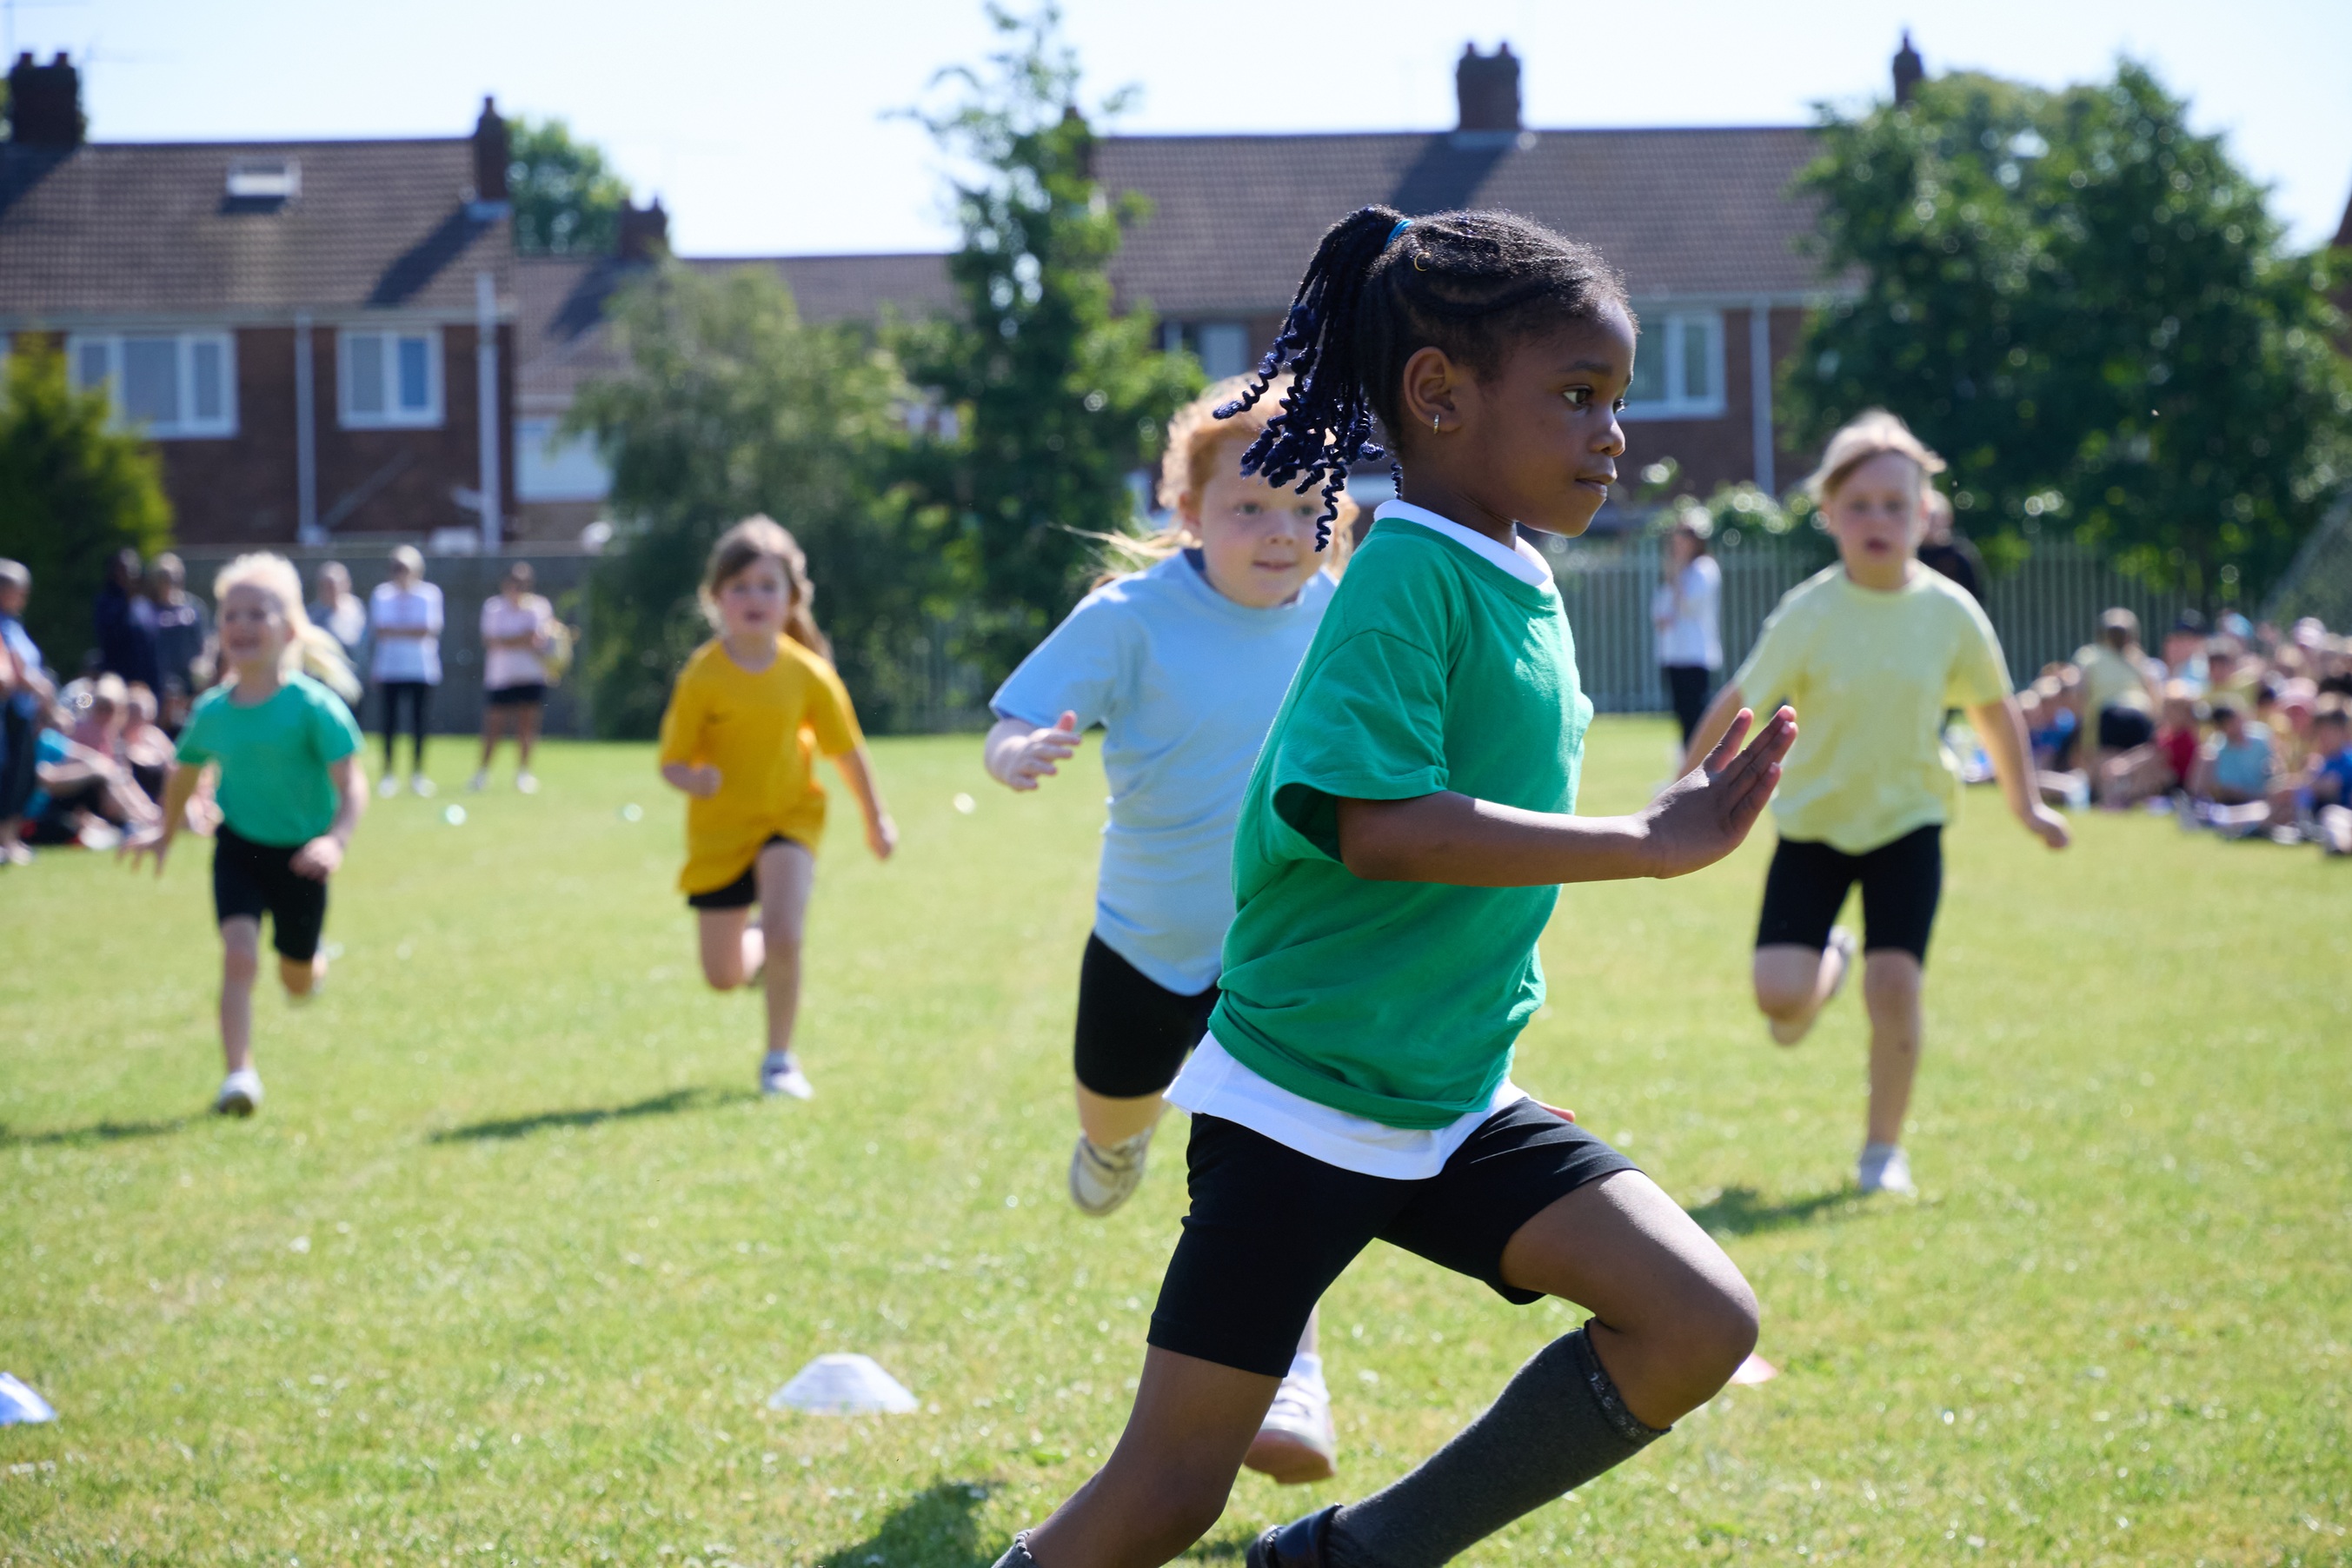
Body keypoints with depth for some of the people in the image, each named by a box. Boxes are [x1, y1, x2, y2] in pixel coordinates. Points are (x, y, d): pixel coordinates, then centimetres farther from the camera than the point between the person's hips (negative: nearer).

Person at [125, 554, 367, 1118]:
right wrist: (164, 834, 25)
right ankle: (239, 1076, -20)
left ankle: (313, 964, 52)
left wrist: (336, 840, -40)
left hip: (299, 855, -1)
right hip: (238, 847, 2)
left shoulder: (313, 705, -18)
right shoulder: (211, 711, -5)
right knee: (239, 954, -21)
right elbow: (185, 774, 15)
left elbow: (351, 783, -23)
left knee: (297, 981, 14)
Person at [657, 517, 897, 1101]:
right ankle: (758, 945, 44)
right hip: (720, 830, 1)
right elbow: (672, 763, -14)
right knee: (724, 977, 6)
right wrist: (693, 779, -38)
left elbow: (847, 750, 1)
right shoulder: (702, 679, -18)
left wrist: (876, 820, 12)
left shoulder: (808, 674, -13)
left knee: (784, 934, -25)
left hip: (789, 819, 0)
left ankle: (779, 1058, -4)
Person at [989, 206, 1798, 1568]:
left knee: (1702, 1323, -7)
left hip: (1454, 1103, 8)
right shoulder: (1408, 577, -18)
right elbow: (1371, 826, -29)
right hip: (1300, 1104, -8)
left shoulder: (1526, 591, 8)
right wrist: (1648, 844, -27)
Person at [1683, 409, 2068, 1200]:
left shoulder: (1951, 613, -9)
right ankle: (1827, 965, 26)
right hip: (1813, 822, 0)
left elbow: (1995, 709, 6)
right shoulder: (1808, 615, -15)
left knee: (1894, 985, -14)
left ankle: (1884, 1149, 8)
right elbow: (1739, 703, -8)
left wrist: (2026, 804, 13)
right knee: (1778, 995, -13)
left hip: (1907, 820, 1)